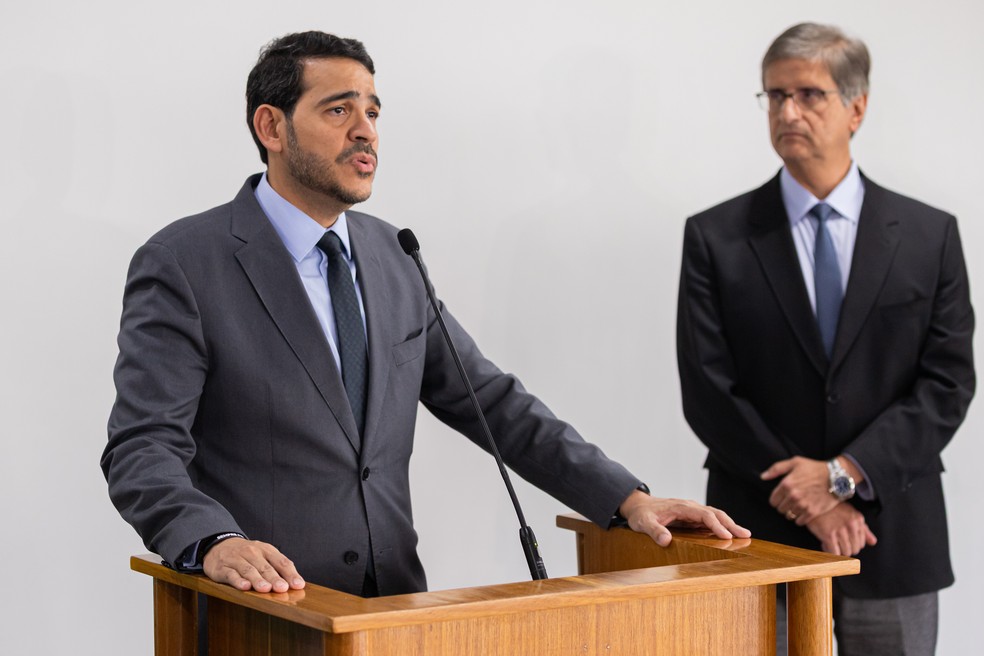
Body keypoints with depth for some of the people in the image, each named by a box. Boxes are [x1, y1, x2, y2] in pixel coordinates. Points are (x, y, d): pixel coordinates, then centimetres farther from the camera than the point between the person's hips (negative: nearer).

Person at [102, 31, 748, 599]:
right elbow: (143, 451, -13)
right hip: (260, 616, -5)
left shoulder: (391, 256, 11)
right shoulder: (181, 265, -7)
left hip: (393, 603, 5)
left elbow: (490, 401, 14)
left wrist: (628, 497, 5)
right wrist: (215, 543, -32)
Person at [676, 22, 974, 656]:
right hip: (762, 537, -1)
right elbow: (708, 392, -4)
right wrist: (807, 500, -11)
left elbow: (947, 383, -2)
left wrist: (843, 474, -13)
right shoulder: (715, 238, 1)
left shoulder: (930, 235, 4)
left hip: (893, 539, 1)